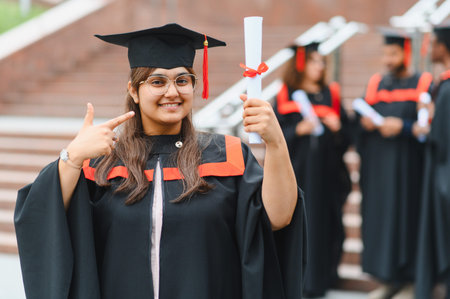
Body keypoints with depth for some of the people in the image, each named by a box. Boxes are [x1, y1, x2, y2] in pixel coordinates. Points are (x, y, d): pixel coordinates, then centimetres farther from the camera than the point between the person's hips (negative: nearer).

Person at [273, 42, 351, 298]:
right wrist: (298, 130, -17)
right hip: (297, 170, -2)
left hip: (326, 172, 3)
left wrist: (337, 127, -10)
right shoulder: (286, 96, 3)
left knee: (325, 224, 3)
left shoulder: (331, 95, 11)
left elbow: (346, 137, 10)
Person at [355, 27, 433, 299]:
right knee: (380, 219, 6)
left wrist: (403, 126, -20)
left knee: (407, 219, -3)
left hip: (408, 167, -4)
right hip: (378, 166, 5)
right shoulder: (376, 84, 12)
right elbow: (360, 122, 13)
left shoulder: (424, 85, -2)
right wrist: (366, 123, -8)